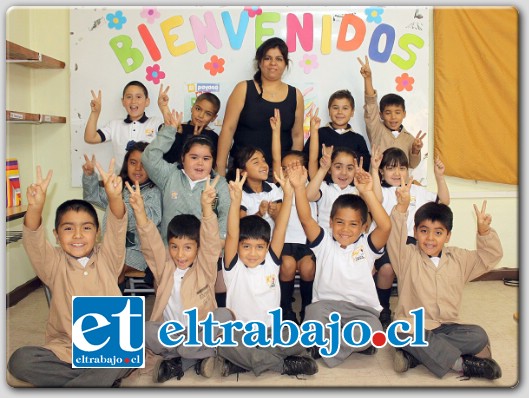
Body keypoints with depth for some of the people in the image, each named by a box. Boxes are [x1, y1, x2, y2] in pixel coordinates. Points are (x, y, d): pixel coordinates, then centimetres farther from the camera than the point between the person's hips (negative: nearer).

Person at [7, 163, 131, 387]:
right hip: (63, 351, 2)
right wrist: (35, 208, -40)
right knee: (20, 361, -25)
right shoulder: (55, 264, 0)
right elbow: (33, 240, -18)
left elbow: (117, 228, -18)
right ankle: (97, 380, -13)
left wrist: (114, 197, -39)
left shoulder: (106, 259, 0)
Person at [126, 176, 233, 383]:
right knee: (145, 331, -29)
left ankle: (176, 361, -17)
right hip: (169, 332, 2)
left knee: (224, 315, -31)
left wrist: (206, 207, -40)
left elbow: (211, 241, -22)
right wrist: (140, 211, -33)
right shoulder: (164, 266, 1)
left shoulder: (205, 266, -5)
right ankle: (200, 355, -13)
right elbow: (150, 242, -14)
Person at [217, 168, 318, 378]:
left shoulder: (271, 263, 2)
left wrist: (288, 196, -23)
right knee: (225, 344, -35)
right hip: (239, 333, -1)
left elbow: (279, 230, -10)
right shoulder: (234, 267, -5)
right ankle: (283, 364, -20)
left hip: (272, 331, 2)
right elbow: (232, 235, -21)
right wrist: (236, 201, -36)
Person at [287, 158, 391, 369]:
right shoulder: (324, 242, 6)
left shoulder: (367, 245, 3)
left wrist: (367, 193, -28)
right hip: (327, 303, 0)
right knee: (314, 313, -35)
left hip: (362, 308, 0)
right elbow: (306, 219, -11)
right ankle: (351, 343, -7)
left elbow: (385, 226, -17)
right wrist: (299, 187, -25)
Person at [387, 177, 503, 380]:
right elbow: (395, 238, -19)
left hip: (447, 326, 4)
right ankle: (460, 363, -25)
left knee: (478, 336, -23)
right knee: (402, 332, -37)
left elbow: (491, 256, 13)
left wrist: (484, 231, -6)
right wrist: (402, 208, -35)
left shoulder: (459, 259, 12)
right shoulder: (407, 257, -1)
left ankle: (415, 355, -24)